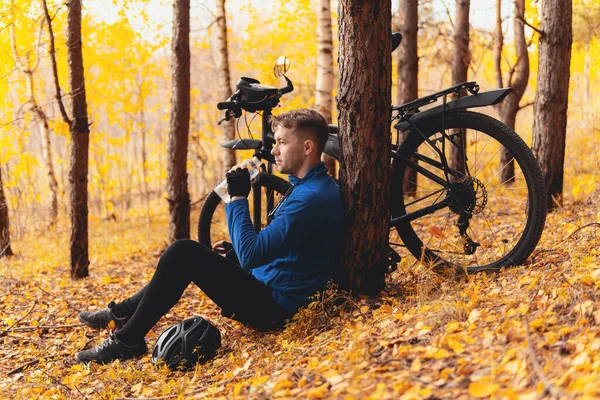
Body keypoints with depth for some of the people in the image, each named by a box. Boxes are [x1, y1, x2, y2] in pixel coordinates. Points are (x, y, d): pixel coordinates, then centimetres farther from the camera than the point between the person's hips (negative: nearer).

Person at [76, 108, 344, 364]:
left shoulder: (312, 197, -22)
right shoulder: (309, 187, 12)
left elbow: (251, 255, -27)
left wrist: (238, 198, -18)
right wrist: (233, 250, 12)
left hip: (271, 308, -11)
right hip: (267, 291, 11)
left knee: (183, 253, -17)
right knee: (185, 256, 19)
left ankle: (127, 341, -7)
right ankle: (123, 313, 24)